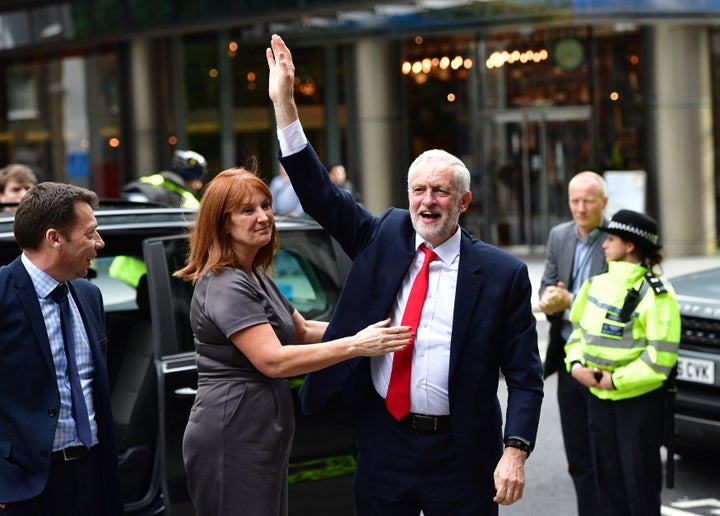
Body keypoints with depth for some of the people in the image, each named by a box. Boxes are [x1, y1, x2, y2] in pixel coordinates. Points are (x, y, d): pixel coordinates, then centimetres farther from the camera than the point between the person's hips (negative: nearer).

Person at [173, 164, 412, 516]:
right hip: (231, 438, -10)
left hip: (261, 435, 10)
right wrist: (354, 345, -25)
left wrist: (363, 328, 4)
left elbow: (302, 331, 19)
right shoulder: (225, 286, -18)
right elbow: (272, 361, -26)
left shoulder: (254, 276, 15)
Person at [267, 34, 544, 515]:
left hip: (460, 454, -3)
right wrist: (284, 103, -6)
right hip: (383, 443, 3)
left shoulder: (503, 273, -5)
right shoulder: (384, 237, 5)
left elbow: (525, 377, -5)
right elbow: (321, 195, 1)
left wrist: (515, 453, -17)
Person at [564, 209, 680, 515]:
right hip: (599, 398, 6)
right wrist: (576, 366, -4)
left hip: (640, 400, -6)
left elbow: (661, 354, -17)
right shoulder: (597, 284, 9)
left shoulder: (654, 293, -13)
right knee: (608, 475, 11)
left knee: (640, 479, 1)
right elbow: (578, 329, 15)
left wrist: (616, 380, -18)